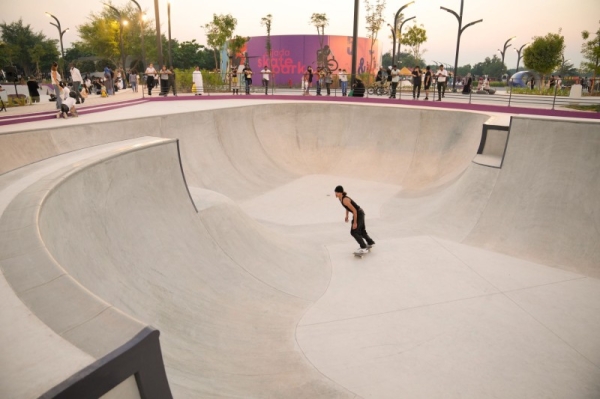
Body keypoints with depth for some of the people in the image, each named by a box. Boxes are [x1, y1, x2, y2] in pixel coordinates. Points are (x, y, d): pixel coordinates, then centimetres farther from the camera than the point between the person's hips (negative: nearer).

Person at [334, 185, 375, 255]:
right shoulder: (341, 198, 1)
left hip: (359, 214, -10)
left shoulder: (345, 200, -28)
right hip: (359, 213, 10)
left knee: (354, 232, -8)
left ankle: (363, 248, -4)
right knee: (361, 230, 23)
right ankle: (370, 243, 41)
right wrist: (347, 216, 18)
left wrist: (355, 222, -22)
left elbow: (354, 210, -26)